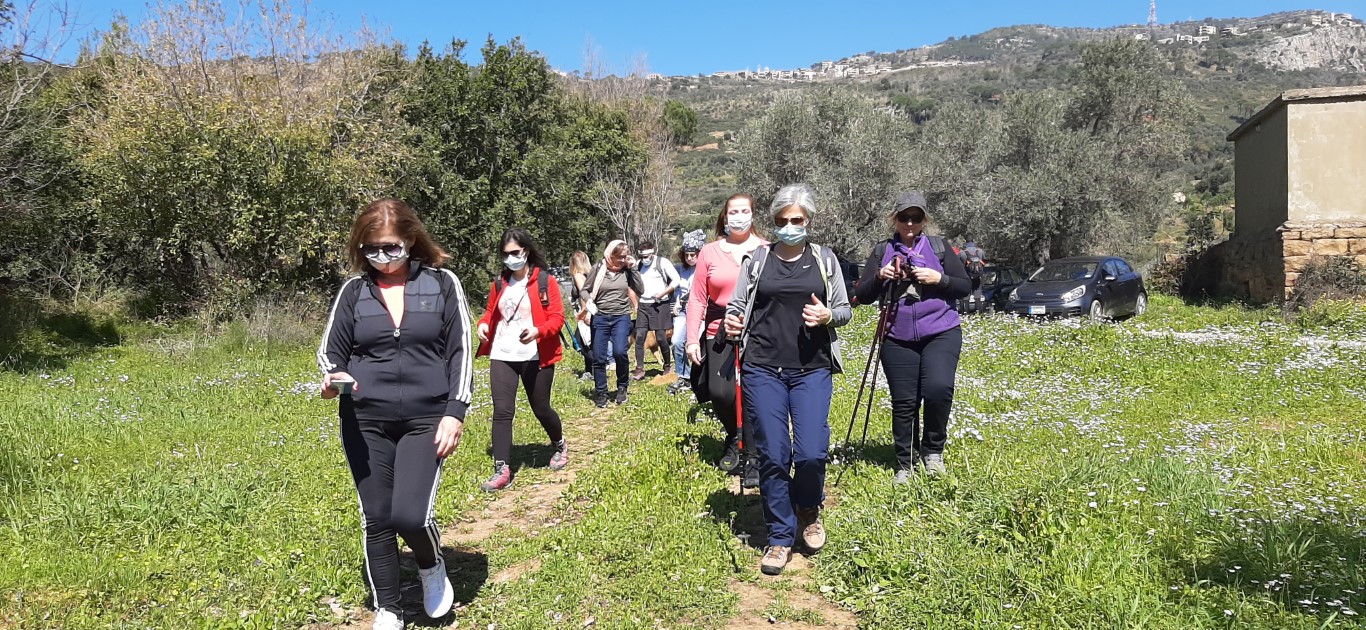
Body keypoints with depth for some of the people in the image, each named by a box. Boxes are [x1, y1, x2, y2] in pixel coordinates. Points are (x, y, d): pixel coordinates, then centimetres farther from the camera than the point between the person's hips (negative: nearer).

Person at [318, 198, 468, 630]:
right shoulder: (354, 290, 4)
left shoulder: (442, 283, -1)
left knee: (410, 514, -15)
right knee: (377, 520, 7)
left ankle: (431, 566, 20)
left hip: (426, 420, -2)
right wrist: (333, 380, -15)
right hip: (366, 422, 2)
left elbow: (460, 351, 0)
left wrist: (454, 413, -8)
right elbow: (330, 350, 9)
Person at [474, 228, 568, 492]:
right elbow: (491, 312, 20)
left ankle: (560, 445, 40)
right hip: (502, 356, 3)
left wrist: (538, 331, -27)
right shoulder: (499, 283, 9)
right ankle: (502, 470, -4)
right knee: (502, 411, -6)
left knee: (541, 409, 10)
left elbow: (557, 317, -8)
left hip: (535, 357, -3)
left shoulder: (546, 281, -5)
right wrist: (483, 324, -2)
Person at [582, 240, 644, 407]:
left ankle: (622, 387, 4)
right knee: (599, 357, 2)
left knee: (619, 352, -17)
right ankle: (600, 392, 16)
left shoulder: (626, 270, 2)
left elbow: (640, 290, -3)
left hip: (621, 317, 0)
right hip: (600, 317, 0)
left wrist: (633, 269, -7)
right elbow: (586, 290, 5)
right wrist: (589, 302, -15)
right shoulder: (598, 269, -2)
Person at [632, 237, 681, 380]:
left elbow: (676, 280, -7)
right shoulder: (637, 264, 9)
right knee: (640, 336, -5)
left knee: (661, 338, -1)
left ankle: (668, 366, 18)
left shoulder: (662, 262, -5)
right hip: (643, 305, 4)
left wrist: (662, 294, -14)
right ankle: (640, 369, -2)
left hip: (660, 305, -4)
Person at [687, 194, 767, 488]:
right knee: (720, 393, -6)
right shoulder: (710, 252, 8)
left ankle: (753, 461, 6)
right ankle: (735, 437, 27)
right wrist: (692, 339, 1)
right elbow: (697, 298, 6)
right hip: (719, 334, 2)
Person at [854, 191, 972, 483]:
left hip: (941, 334, -1)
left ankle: (933, 449, 3)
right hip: (898, 340, 1)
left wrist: (939, 278, -13)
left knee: (937, 388, -21)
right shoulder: (882, 251, 8)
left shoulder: (939, 247, 6)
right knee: (904, 402, 3)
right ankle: (906, 464, 19)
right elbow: (862, 296, 4)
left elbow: (966, 287, 5)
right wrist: (879, 277, -15)